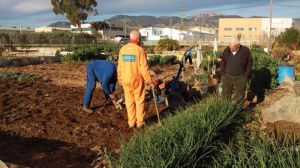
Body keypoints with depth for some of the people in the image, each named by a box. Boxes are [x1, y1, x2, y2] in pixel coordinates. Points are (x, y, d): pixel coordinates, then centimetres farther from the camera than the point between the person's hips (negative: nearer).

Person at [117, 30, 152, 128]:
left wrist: (120, 78, 18)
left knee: (129, 101, 13)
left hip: (126, 80, 4)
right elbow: (144, 68, -16)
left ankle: (131, 122, 20)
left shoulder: (123, 49, 1)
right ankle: (140, 122, 16)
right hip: (137, 80, -4)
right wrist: (148, 80, -7)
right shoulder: (140, 50, -15)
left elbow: (120, 66, 6)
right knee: (139, 101, 10)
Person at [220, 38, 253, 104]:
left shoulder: (245, 50, -11)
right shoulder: (226, 50, -3)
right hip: (227, 76, 2)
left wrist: (246, 75, -5)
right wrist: (223, 73, 5)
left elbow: (249, 63, -2)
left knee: (239, 95, 5)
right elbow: (223, 62, 9)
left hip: (240, 77, -2)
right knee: (225, 94, 10)